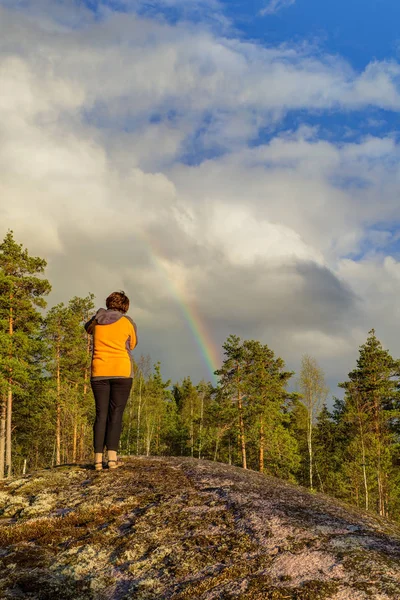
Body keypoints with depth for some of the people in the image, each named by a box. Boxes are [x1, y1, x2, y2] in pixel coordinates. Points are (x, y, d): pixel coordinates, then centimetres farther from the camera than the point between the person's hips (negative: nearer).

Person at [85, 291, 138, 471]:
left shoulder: (96, 321, 8)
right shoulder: (128, 323, 0)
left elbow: (88, 328, 31)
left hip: (99, 373, 3)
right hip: (122, 372, -2)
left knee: (101, 414, 4)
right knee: (116, 414, -2)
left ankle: (98, 458, -5)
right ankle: (112, 456, -12)